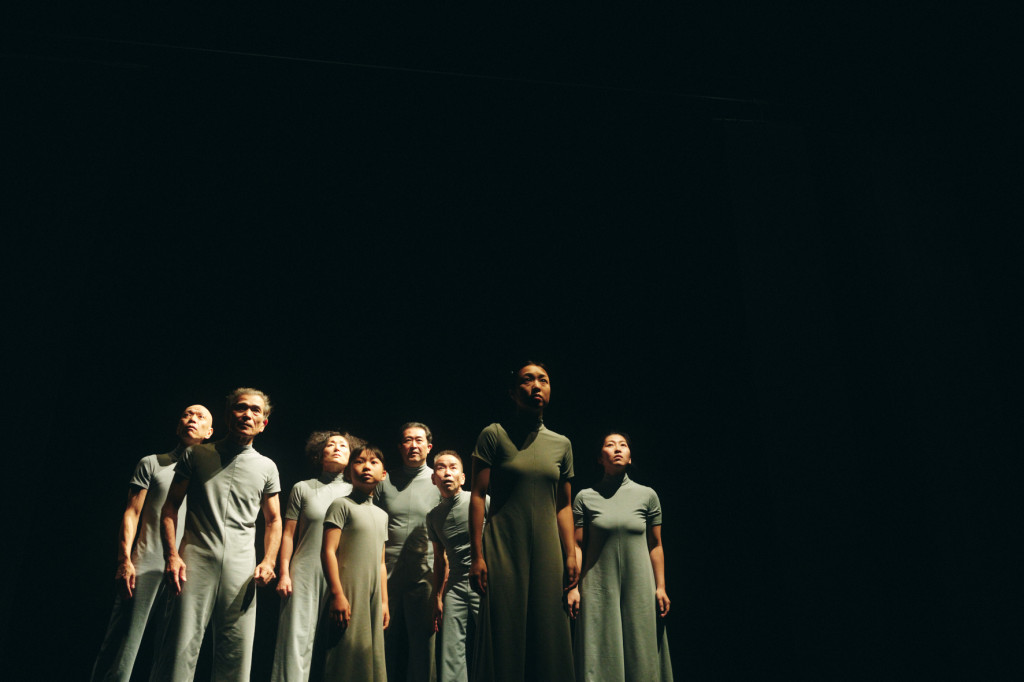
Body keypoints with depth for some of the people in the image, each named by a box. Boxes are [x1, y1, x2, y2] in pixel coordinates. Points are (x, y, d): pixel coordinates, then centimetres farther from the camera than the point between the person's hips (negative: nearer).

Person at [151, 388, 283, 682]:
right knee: (181, 648, -9)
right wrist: (171, 555, -3)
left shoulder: (267, 467, 14)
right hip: (196, 559, -1)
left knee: (237, 654, 2)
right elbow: (171, 505, 10)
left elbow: (273, 520, 16)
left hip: (241, 566, 2)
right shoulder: (197, 455, 11)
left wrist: (269, 562, 1)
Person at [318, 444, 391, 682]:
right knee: (346, 658, -6)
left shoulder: (382, 515, 17)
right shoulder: (342, 506, -4)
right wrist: (337, 594, -18)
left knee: (371, 655, 7)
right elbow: (328, 551, -11)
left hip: (372, 598, 7)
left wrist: (384, 601, 15)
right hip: (347, 595, -6)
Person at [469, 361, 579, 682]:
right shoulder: (494, 435, -1)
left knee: (547, 636, 7)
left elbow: (563, 506, 12)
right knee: (504, 634, 0)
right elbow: (478, 496, -4)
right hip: (503, 550, -3)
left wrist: (570, 556, 4)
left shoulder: (561, 444, 10)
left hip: (546, 552, 4)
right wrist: (477, 556, -9)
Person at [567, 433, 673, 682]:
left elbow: (655, 546, 6)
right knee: (600, 655, 2)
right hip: (599, 588, -1)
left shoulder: (647, 495, 3)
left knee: (640, 653, 6)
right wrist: (573, 587, -4)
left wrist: (660, 587, 3)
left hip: (638, 587, 1)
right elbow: (577, 546, 1)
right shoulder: (585, 497, 1)